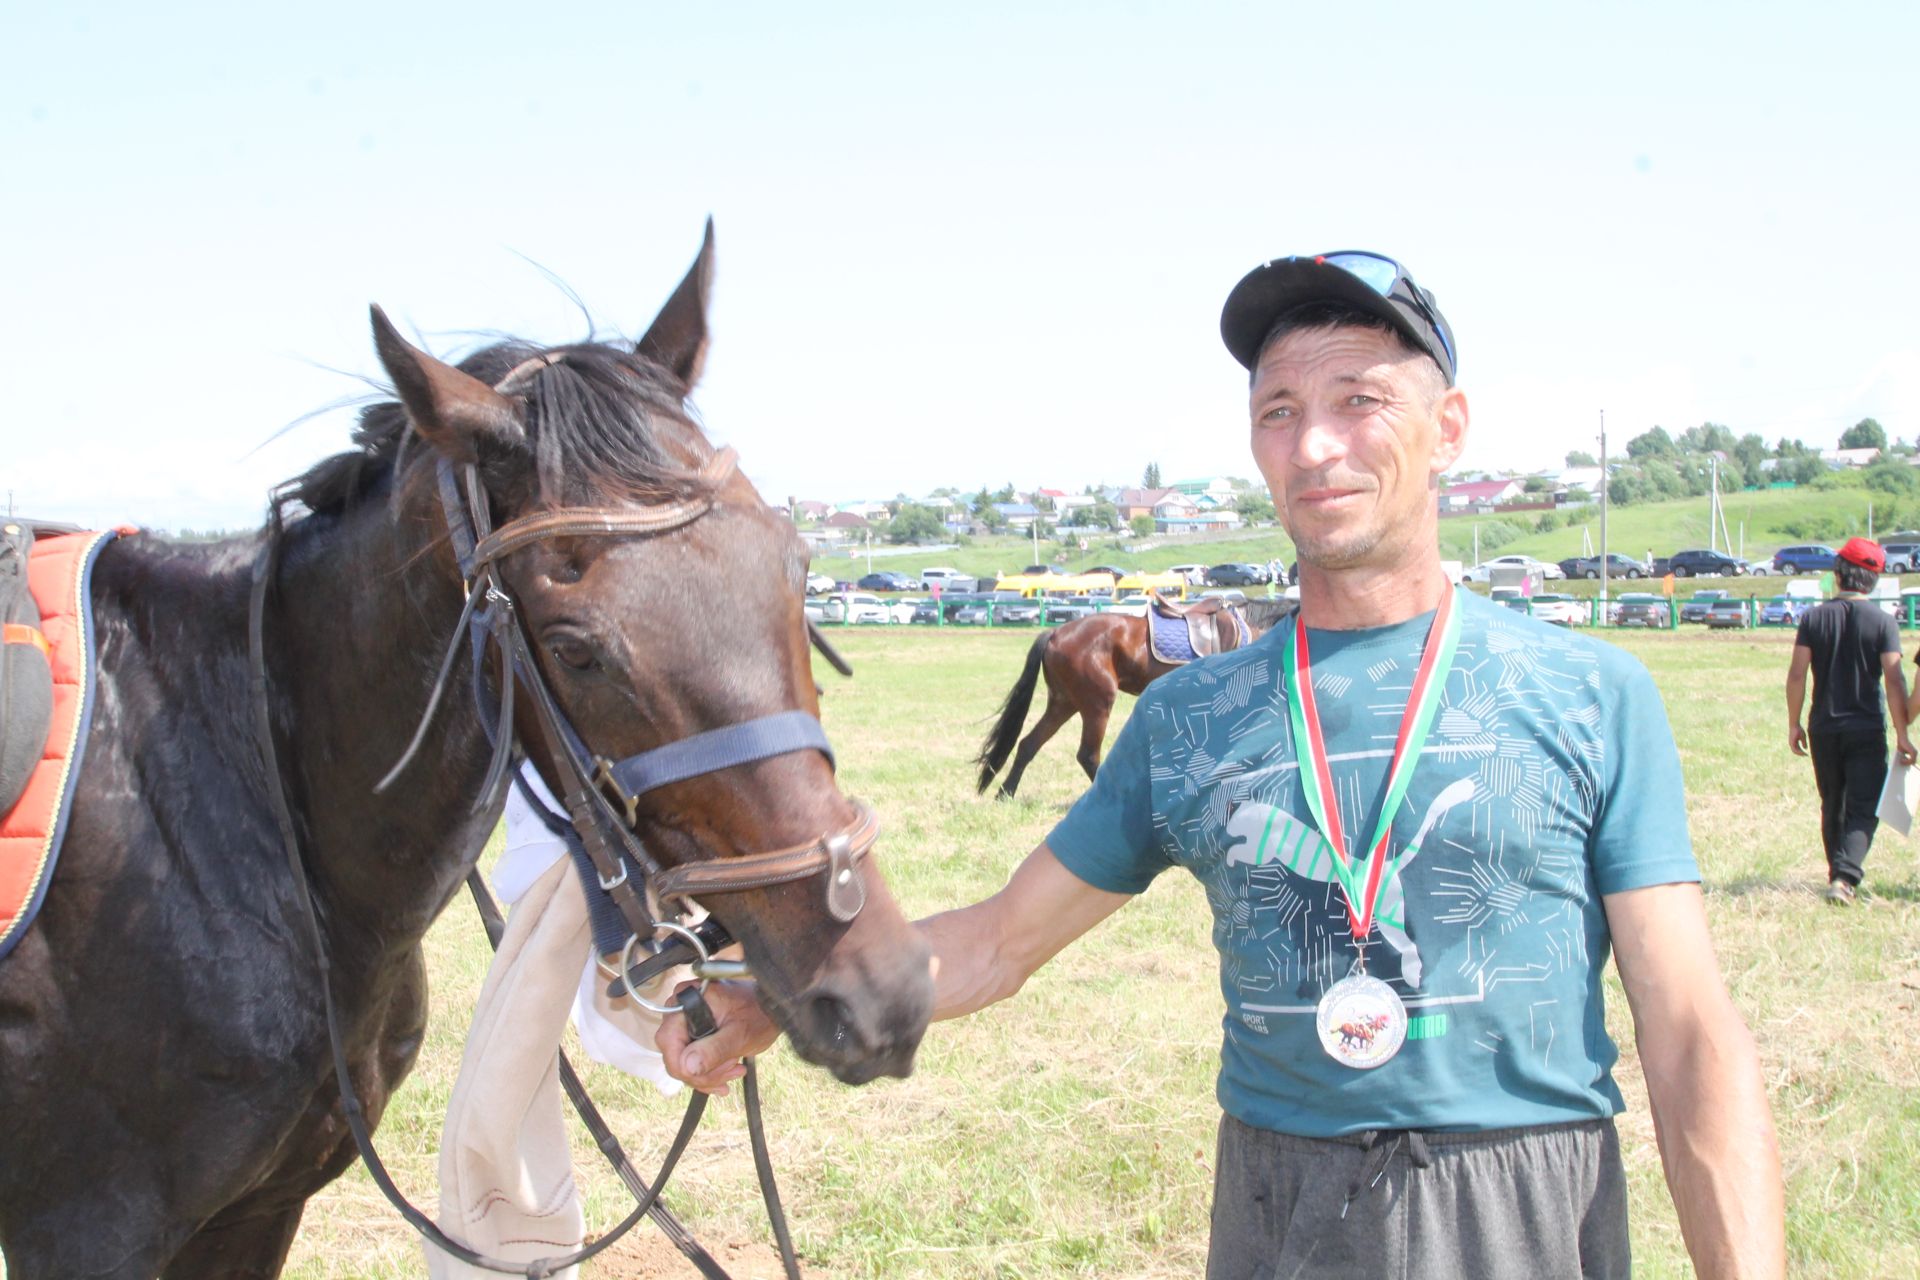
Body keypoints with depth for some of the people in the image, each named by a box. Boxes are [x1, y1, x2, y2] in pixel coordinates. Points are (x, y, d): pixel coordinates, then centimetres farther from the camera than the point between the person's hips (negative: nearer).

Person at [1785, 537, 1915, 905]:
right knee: (1864, 809, -1)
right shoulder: (1882, 621, -7)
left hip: (1824, 729, 3)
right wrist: (1902, 735, -6)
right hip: (1867, 730, -3)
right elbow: (1894, 681, -11)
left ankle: (1839, 877, 24)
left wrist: (1794, 724, 5)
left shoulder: (1814, 618, -1)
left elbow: (1796, 675, -4)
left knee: (1833, 807, 16)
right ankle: (1845, 876, -20)